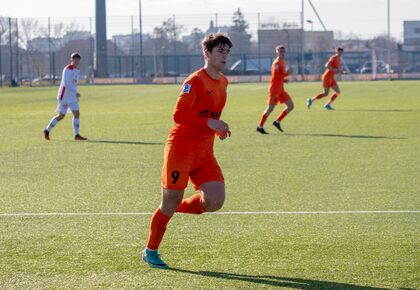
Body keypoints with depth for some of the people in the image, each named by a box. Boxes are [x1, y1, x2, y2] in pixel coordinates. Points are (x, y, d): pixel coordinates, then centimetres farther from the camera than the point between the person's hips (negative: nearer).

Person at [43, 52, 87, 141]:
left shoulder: (77, 70, 11)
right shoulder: (67, 70, -16)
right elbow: (65, 83, -26)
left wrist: (76, 96, 22)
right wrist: (75, 92, -32)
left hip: (72, 97, 8)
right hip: (64, 96, -8)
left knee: (77, 114, -1)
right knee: (61, 116, -4)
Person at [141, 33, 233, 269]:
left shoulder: (223, 82, 12)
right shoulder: (195, 81, -14)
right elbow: (179, 115, -23)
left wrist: (218, 128, 8)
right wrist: (209, 122, -29)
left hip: (205, 153, 7)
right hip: (181, 149, -7)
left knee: (215, 201, -11)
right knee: (170, 203, 0)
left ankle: (180, 207, 18)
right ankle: (150, 251, 18)